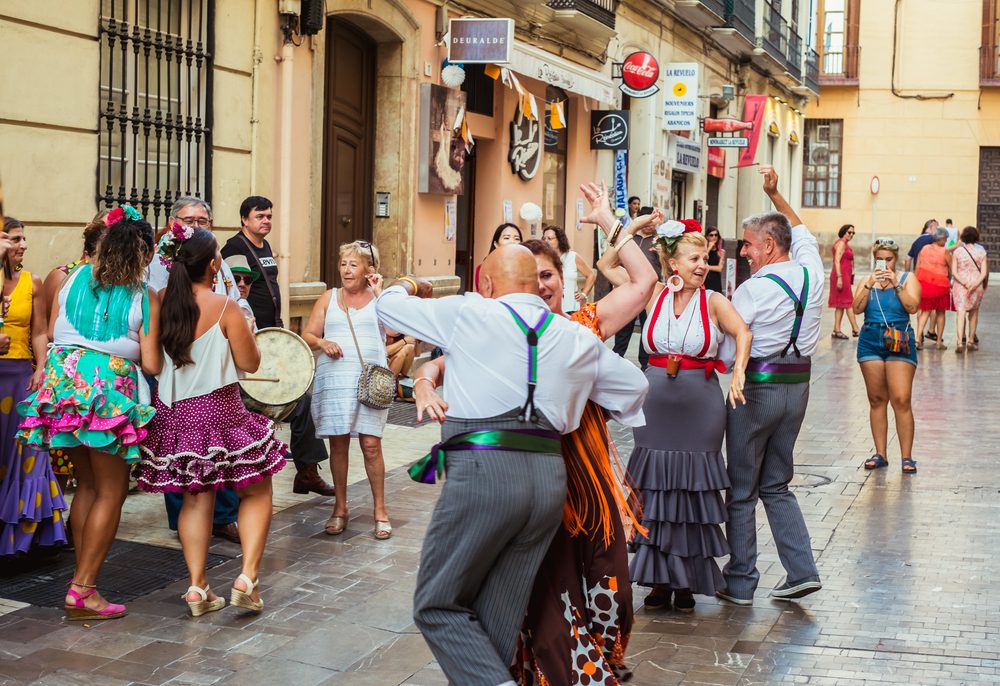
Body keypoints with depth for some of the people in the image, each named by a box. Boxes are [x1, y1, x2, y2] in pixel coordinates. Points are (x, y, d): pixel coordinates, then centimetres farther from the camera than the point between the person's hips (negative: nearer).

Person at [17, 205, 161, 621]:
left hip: (64, 380, 5)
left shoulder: (75, 279, 8)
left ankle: (82, 579, 19)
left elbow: (51, 333, 13)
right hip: (110, 389, -5)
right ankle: (82, 590, 0)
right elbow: (151, 364, -6)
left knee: (87, 484, 18)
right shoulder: (144, 297, -4)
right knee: (111, 491, 4)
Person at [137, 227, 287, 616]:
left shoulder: (161, 304, -1)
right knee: (257, 490, 10)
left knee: (195, 498, 15)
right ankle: (248, 576, -2)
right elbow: (250, 363, -8)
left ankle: (197, 587, 11)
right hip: (218, 410, -5)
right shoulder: (224, 307, -14)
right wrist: (245, 331, 9)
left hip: (172, 411, 5)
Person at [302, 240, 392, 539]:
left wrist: (378, 292, -9)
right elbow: (307, 335, 11)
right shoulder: (329, 298, 14)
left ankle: (380, 510, 6)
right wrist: (322, 342, -10)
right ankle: (340, 508, 19)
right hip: (333, 378, 2)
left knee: (371, 444, -5)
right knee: (338, 443, 6)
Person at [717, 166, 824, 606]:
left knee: (741, 490, 5)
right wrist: (775, 195, 25)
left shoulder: (755, 290, -16)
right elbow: (803, 235, 24)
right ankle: (801, 572, 11)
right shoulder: (811, 273, 3)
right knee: (776, 484, 17)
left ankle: (739, 583, 11)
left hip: (757, 388, -7)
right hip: (798, 385, 7)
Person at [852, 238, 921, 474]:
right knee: (876, 400, 5)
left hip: (899, 341, -2)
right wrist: (870, 284, -13)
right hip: (870, 342, 3)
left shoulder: (908, 278, 6)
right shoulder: (867, 282, 11)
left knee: (901, 400, -9)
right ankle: (880, 454, 12)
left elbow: (912, 307, -8)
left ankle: (907, 457, -5)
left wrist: (896, 284, -14)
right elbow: (857, 308, -3)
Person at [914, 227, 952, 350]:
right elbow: (951, 270, 0)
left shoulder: (924, 249, 4)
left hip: (923, 283, 4)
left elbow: (917, 267, 6)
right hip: (940, 284, -3)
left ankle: (918, 338, -4)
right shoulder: (945, 252, -8)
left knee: (925, 311, 12)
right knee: (940, 312, 11)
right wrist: (949, 281, 19)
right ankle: (939, 341, 14)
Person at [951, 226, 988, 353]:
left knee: (961, 312, -6)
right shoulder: (981, 252, -1)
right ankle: (971, 341, 26)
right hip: (977, 285, 1)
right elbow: (984, 272, -8)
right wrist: (975, 285, -14)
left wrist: (964, 283, -12)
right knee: (974, 313, 18)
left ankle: (960, 342, -20)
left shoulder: (957, 252, -2)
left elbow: (953, 271, -7)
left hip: (960, 285, -1)